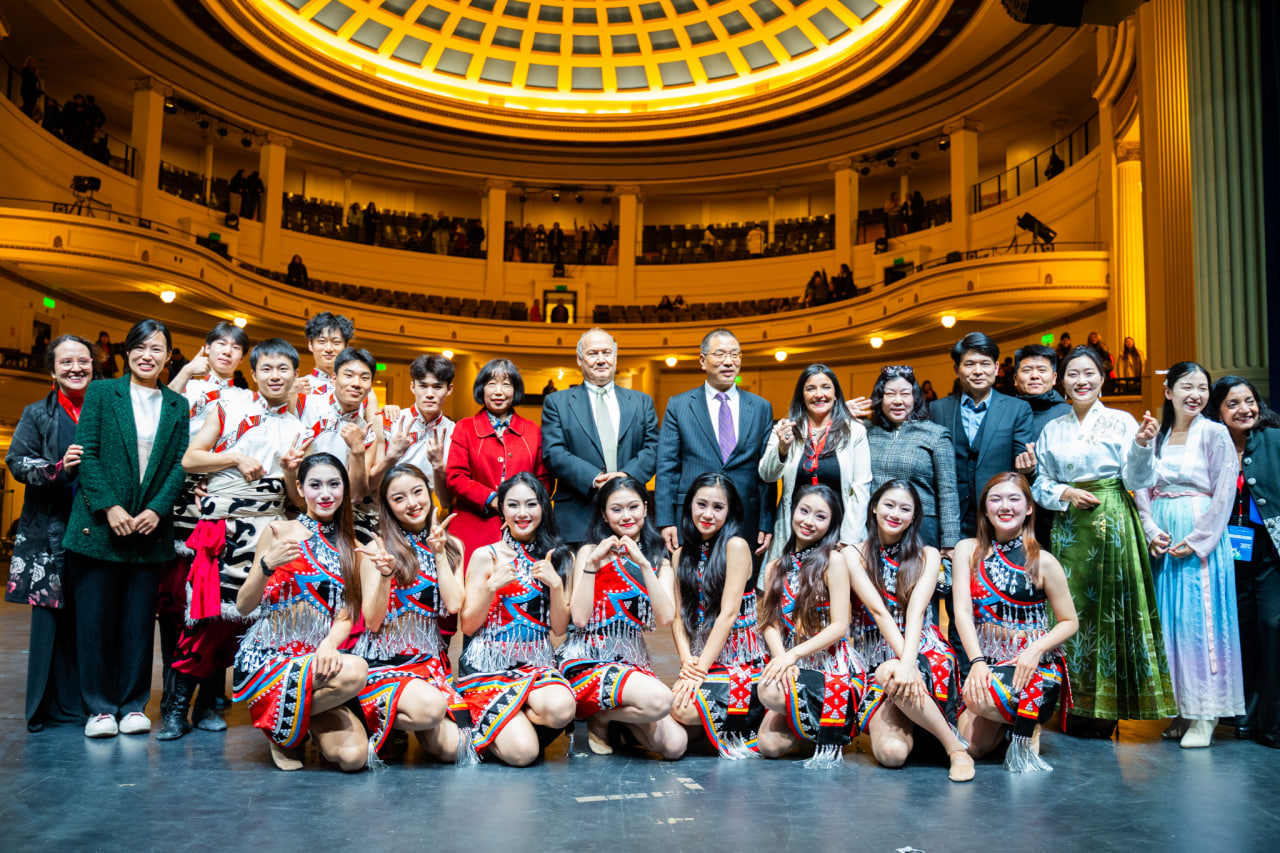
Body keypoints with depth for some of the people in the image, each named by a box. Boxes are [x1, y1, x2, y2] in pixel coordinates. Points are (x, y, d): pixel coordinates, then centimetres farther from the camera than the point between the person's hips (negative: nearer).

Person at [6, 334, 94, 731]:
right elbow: (17, 461, 2)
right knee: (52, 616, 0)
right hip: (50, 531, 0)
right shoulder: (37, 415, 10)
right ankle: (52, 706, 9)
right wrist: (59, 467, -16)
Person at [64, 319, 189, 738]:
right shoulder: (101, 393, 4)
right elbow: (87, 454, -2)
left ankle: (133, 704, 15)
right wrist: (109, 507, -11)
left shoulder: (177, 405, 10)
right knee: (95, 618, 2)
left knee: (139, 619, 5)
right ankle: (100, 707, 13)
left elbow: (180, 464, 5)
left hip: (151, 527, 2)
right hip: (100, 525, -1)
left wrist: (157, 509, -9)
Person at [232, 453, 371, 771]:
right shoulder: (279, 532, 3)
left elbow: (346, 617, 5)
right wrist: (267, 565, -19)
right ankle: (280, 728, -4)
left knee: (354, 756, -19)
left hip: (319, 658, 4)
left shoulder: (351, 549, 13)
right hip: (268, 657, -3)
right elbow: (243, 605, -1)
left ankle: (302, 721, 14)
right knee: (355, 671, -33)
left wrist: (329, 645, -17)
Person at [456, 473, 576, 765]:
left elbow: (560, 628, 5)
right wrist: (492, 585, -16)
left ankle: (502, 721, -3)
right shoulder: (486, 556, 1)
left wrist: (556, 584, -10)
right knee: (522, 752, -24)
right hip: (488, 665, -3)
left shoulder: (558, 558, 10)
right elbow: (468, 626, -1)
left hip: (537, 664, 3)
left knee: (561, 707, -33)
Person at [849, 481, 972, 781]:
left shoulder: (927, 555, 6)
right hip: (877, 659, 0)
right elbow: (878, 610, -10)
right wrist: (906, 663, -23)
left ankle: (956, 746, -18)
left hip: (925, 653, 0)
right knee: (891, 752, -25)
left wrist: (907, 662, -26)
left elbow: (916, 610, -10)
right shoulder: (855, 555, 4)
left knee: (889, 675, -37)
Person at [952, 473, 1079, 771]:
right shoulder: (968, 550, 3)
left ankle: (1029, 728, -2)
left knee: (980, 699, -33)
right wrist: (977, 662, -19)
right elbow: (962, 610, -6)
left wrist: (1036, 649, -17)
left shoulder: (1042, 561, -3)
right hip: (986, 660, 4)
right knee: (971, 746, -8)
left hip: (1035, 664, -4)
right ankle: (1020, 718, 21)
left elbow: (1070, 622, 2)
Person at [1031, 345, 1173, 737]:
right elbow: (1039, 483, 12)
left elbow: (1136, 481, -5)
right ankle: (1078, 709, 12)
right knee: (1072, 607, 2)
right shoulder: (1052, 429, 11)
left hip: (1111, 524, -3)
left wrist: (1142, 445, -21)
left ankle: (1104, 710, 8)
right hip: (1068, 528, 3)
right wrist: (1064, 494, -6)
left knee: (1109, 607, -2)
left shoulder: (1122, 421, 2)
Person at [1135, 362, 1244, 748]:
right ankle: (1180, 706, 15)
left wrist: (1197, 540, -13)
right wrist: (1151, 531, -6)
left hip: (1201, 538, -4)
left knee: (1200, 618, -6)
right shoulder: (1155, 436, 11)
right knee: (1167, 617, 5)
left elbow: (1224, 493, -7)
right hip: (1161, 540, 4)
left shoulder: (1215, 434, -1)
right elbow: (1141, 487, 9)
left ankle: (1204, 714, 2)